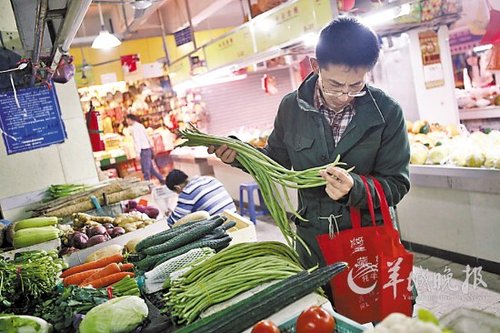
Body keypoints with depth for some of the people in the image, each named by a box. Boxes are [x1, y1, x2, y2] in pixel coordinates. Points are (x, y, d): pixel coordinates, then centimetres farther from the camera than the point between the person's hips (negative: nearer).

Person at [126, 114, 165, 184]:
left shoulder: (134, 128, -10)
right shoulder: (140, 125, 17)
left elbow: (137, 141, -18)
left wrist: (137, 153, -19)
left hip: (144, 150, -10)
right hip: (148, 149, 10)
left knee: (145, 170, -6)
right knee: (150, 168, 17)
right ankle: (162, 180, 21)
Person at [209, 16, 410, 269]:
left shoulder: (387, 112, -14)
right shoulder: (291, 107, -8)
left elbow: (396, 184, -12)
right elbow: (277, 159, 7)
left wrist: (355, 188, -31)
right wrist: (238, 153, -10)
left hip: (370, 237, -1)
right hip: (312, 238, 2)